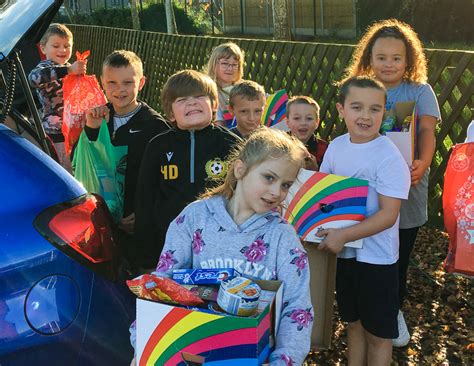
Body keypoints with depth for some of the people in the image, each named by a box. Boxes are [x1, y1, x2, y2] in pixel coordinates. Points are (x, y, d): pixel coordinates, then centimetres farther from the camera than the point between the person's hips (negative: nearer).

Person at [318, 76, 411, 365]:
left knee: (377, 332, 11)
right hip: (345, 252, 6)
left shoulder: (389, 158, -19)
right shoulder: (336, 147, -1)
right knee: (353, 321, 23)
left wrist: (344, 235, -27)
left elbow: (388, 215, -22)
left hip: (377, 257, -5)